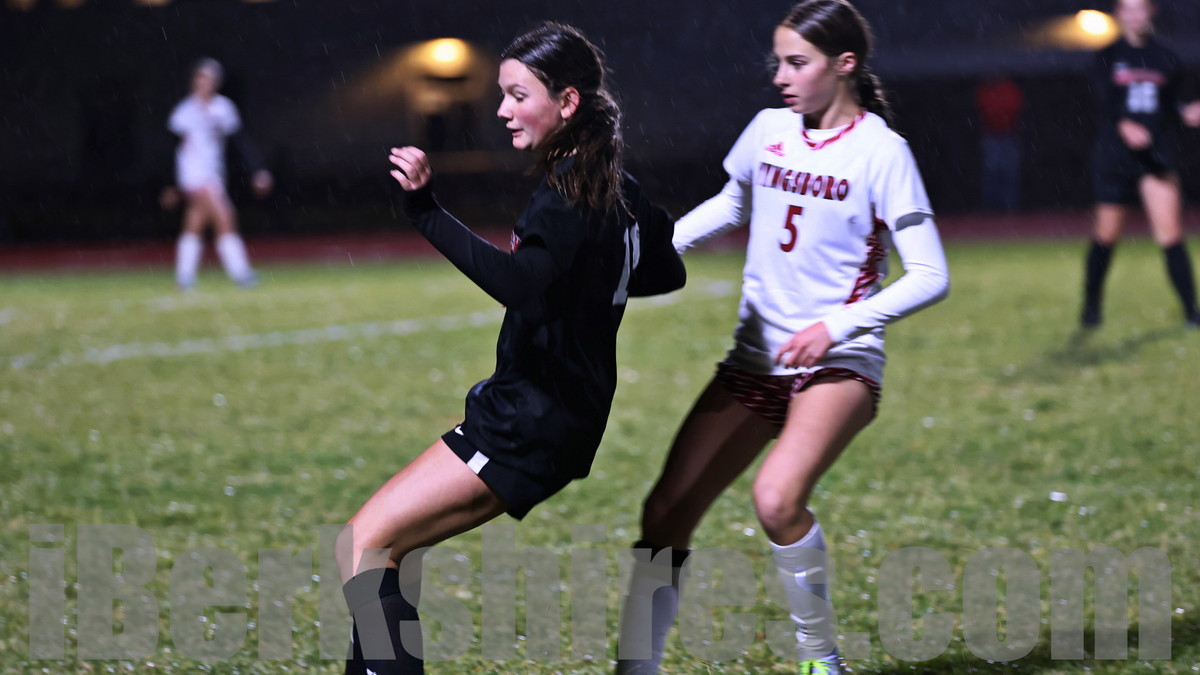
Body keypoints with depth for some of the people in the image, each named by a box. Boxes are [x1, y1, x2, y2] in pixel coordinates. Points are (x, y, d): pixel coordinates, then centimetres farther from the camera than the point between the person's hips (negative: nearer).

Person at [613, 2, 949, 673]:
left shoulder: (880, 151, -9)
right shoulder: (769, 130, 7)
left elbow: (930, 277, -12)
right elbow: (731, 205, 29)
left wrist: (835, 326, -22)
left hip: (838, 361, -6)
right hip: (755, 358, 6)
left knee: (777, 498, -30)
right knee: (667, 511, -2)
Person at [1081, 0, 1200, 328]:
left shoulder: (1165, 59, 8)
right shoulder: (1108, 58, 0)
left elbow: (1170, 107, 13)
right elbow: (1105, 103, -13)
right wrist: (1124, 126, -32)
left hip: (1157, 155, 1)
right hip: (1115, 155, -1)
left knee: (1170, 232, -9)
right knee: (1107, 234, 6)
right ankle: (1091, 305, 23)